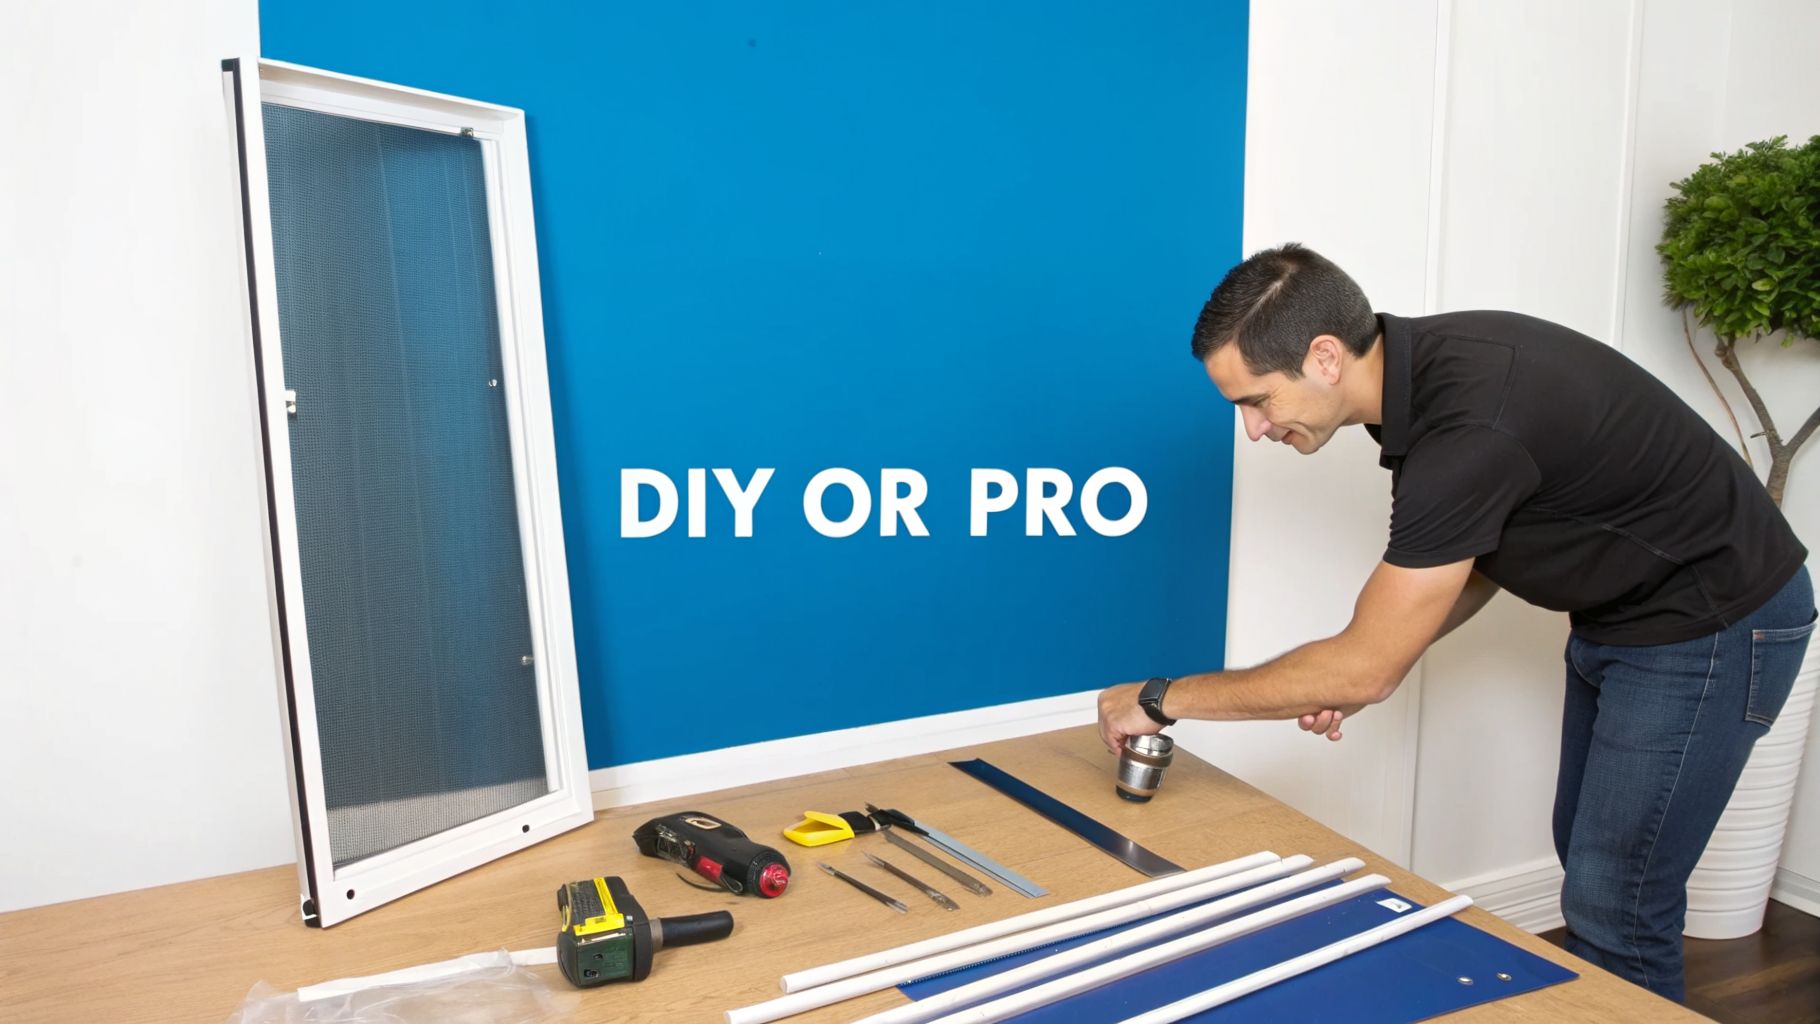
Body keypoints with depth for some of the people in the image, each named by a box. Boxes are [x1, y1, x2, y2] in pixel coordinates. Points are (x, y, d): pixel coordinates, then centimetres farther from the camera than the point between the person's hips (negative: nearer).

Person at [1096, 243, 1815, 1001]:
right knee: (1587, 862, 19)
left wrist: (1163, 698, -21)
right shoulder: (1423, 368, -7)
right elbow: (1482, 551, 7)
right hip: (1617, 615, 9)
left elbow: (1368, 669, -30)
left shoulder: (1471, 424, -35)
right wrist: (1366, 663, -6)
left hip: (1714, 626, -9)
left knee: (1613, 908, -3)